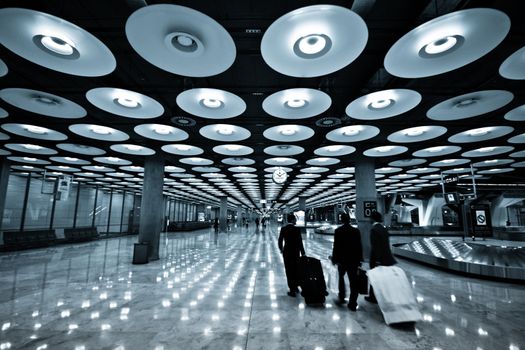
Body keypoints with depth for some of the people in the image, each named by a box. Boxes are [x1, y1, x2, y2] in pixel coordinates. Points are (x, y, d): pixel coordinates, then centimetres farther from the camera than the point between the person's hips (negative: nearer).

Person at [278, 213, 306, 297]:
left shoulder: (283, 229, -4)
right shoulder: (297, 229, -12)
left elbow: (280, 240, 0)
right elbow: (300, 242, -14)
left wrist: (281, 249, 17)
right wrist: (303, 253, -7)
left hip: (287, 252, 1)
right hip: (296, 252, 0)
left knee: (289, 271, 7)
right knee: (296, 270, 17)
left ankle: (292, 290, 10)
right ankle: (295, 287, 30)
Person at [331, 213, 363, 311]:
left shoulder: (338, 230, -9)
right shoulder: (356, 231, -1)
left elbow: (336, 246, -9)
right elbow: (359, 246, 2)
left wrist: (334, 258, 0)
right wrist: (359, 259, 11)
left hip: (342, 259, -1)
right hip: (354, 259, 2)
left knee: (341, 277, 21)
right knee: (353, 281, 5)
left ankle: (342, 297, 27)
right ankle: (352, 303, 6)